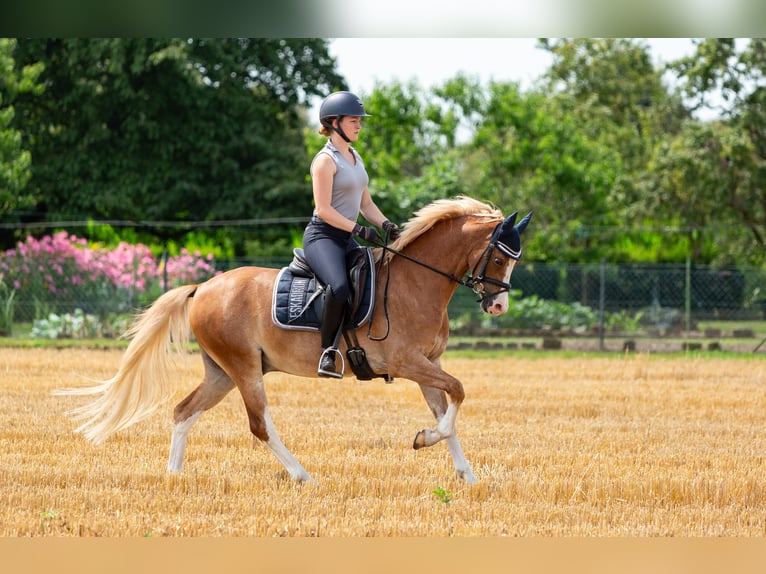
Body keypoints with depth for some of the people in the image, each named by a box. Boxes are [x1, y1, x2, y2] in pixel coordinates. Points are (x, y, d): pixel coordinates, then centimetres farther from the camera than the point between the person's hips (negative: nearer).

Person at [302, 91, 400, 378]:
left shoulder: (355, 157, 16)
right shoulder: (326, 160, -11)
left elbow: (365, 203, 19)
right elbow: (323, 209, -17)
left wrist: (386, 225, 1)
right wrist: (360, 230, -22)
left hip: (348, 238, 9)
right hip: (322, 236, -9)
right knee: (340, 287, -34)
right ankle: (328, 351, -23)